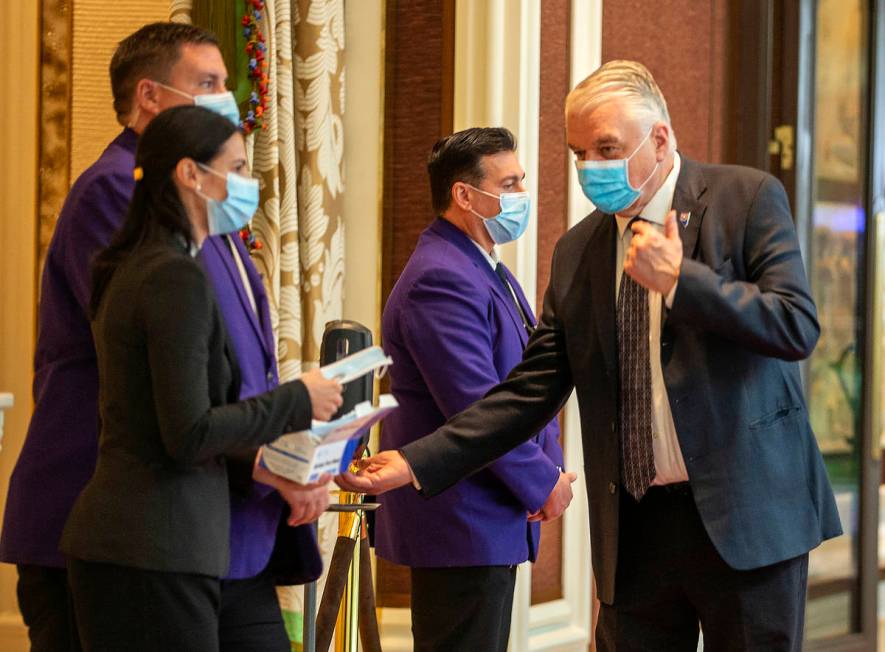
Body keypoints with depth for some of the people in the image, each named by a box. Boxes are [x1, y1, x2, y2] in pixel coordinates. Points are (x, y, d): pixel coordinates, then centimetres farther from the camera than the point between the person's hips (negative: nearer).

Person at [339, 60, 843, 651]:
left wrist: (678, 280, -16)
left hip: (742, 513, -4)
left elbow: (798, 329, -11)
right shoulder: (577, 251, 11)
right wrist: (416, 462, 1)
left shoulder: (747, 198, -2)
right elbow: (531, 392, 10)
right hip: (634, 528, 4)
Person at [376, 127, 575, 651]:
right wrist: (543, 484, -13)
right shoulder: (441, 279, -18)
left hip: (496, 520, 10)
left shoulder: (490, 272, 17)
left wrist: (551, 465, 3)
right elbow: (475, 405, -23)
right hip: (461, 525, -10)